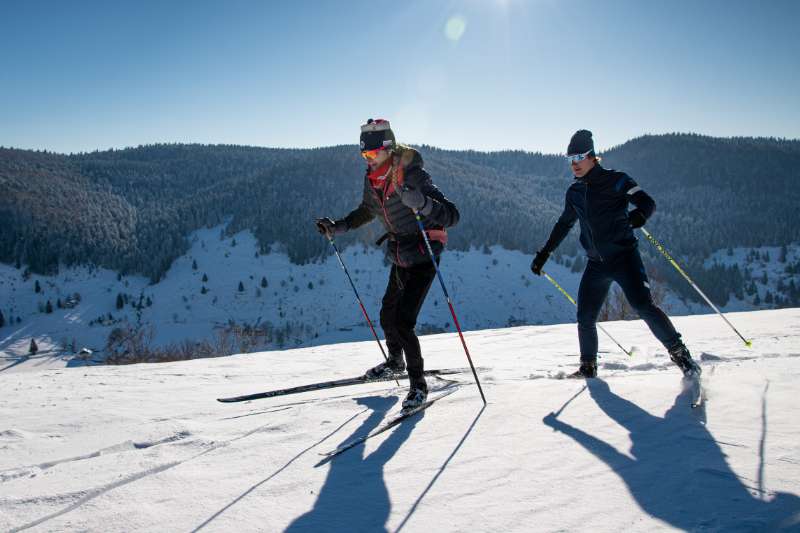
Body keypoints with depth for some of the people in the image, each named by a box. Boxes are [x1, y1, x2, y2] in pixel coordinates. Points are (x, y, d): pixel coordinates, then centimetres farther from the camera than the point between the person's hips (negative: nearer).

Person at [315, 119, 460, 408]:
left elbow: (452, 215, -31)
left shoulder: (413, 175, -24)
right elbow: (367, 210, 20)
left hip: (423, 257, -7)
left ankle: (418, 384, 4)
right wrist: (337, 227, 11)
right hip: (399, 257, 8)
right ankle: (395, 362, 45)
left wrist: (421, 202, -48)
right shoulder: (372, 178, -1)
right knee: (387, 316, 17)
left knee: (403, 321, -14)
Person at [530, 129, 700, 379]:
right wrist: (544, 253, 24)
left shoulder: (615, 180, -4)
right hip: (596, 263, 5)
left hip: (624, 256, -5)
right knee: (585, 318, 1)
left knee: (643, 306, -18)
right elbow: (564, 224, 25)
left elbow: (647, 202, -8)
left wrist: (639, 215, -32)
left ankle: (679, 352, -4)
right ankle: (588, 367, 19)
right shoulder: (574, 192, 12)